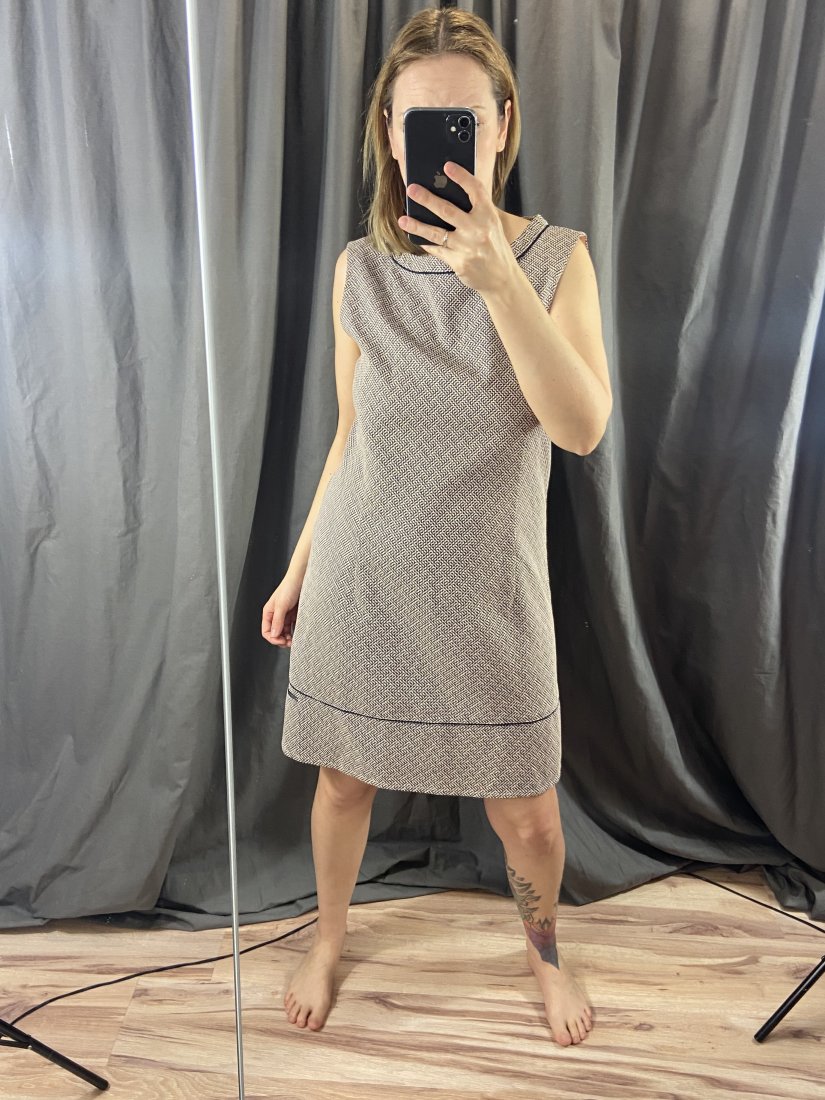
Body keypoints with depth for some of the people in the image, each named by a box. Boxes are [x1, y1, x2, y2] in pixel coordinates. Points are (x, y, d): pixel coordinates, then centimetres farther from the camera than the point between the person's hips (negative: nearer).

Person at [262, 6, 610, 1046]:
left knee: (526, 813, 11)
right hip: (361, 578, 2)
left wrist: (496, 275, -31)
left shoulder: (556, 256, -7)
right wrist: (296, 570, 10)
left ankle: (543, 948, 45)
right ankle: (328, 938, 48)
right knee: (343, 777, 17)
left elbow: (581, 426, -21)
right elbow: (350, 439, 6)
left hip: (486, 591, -1)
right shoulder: (360, 269, -1)